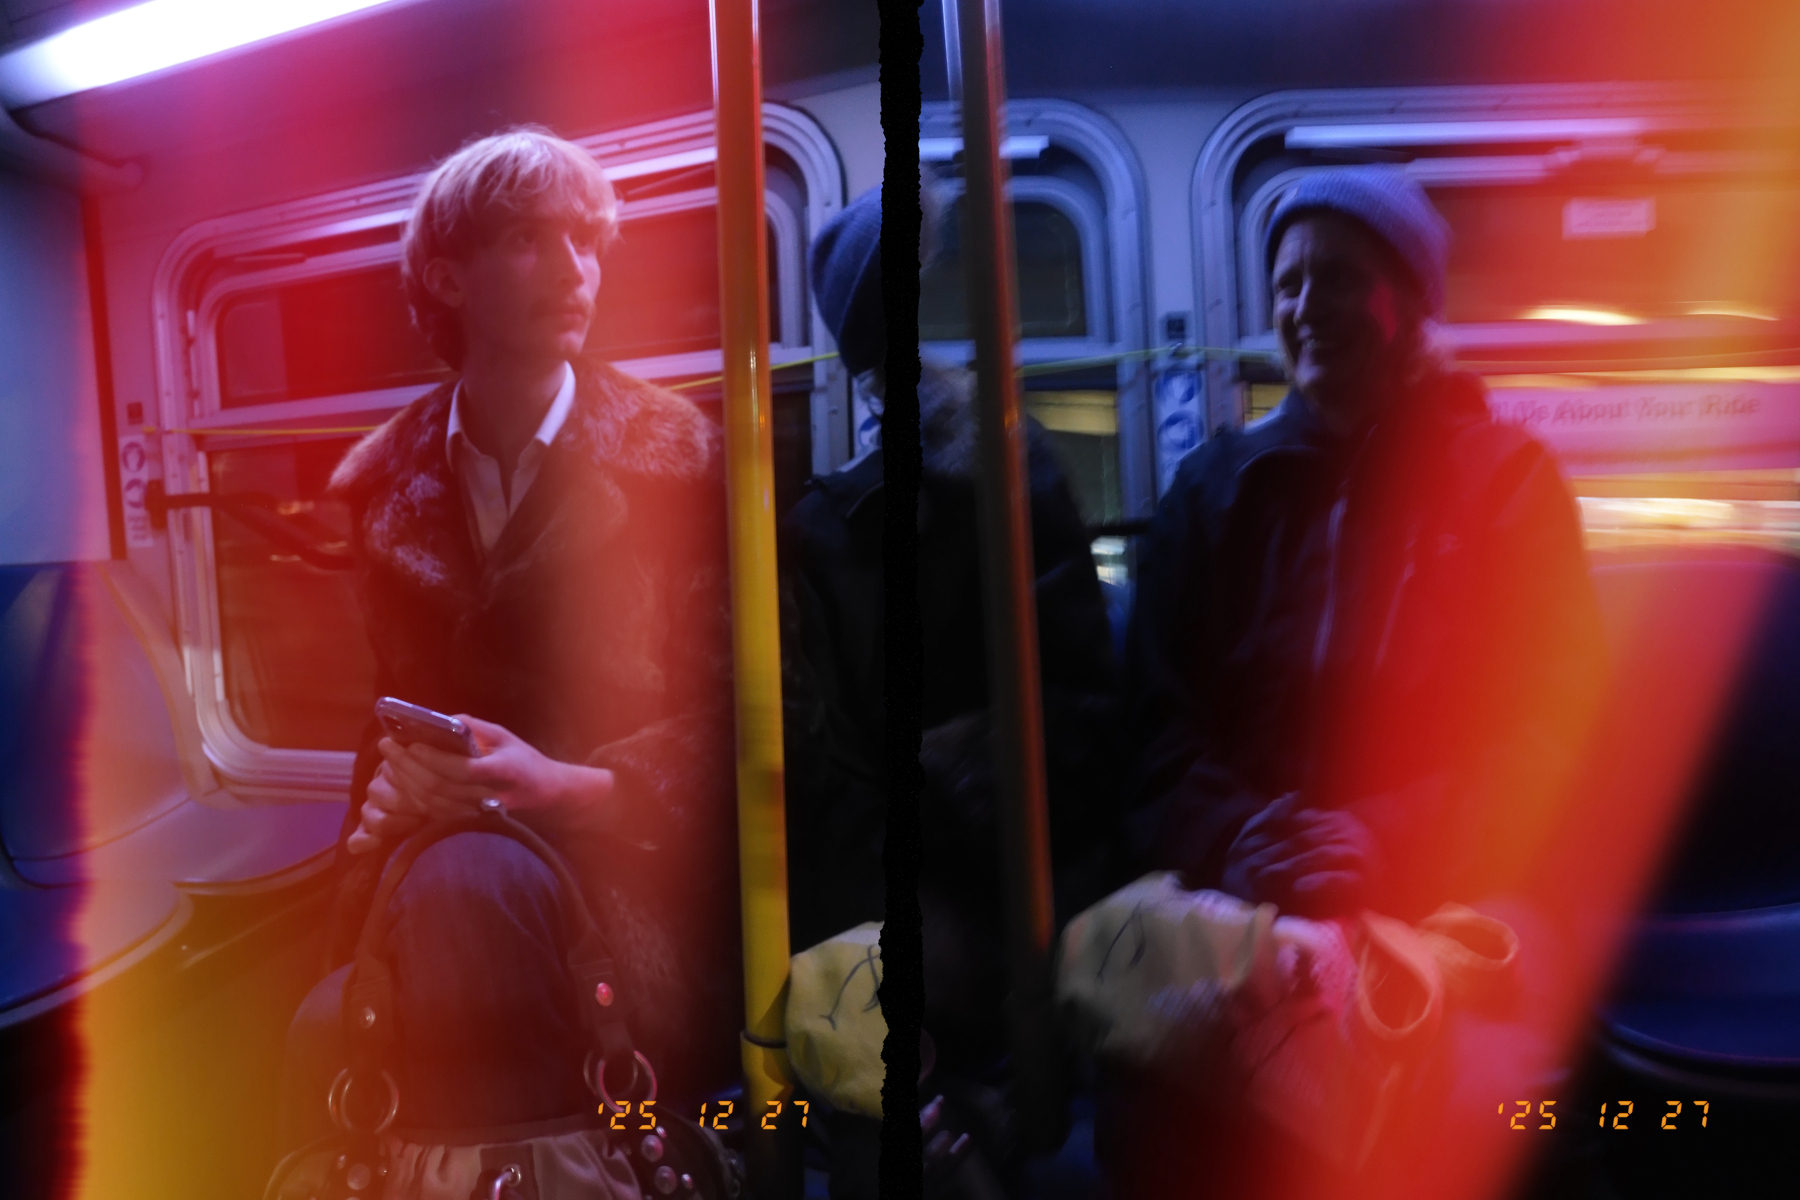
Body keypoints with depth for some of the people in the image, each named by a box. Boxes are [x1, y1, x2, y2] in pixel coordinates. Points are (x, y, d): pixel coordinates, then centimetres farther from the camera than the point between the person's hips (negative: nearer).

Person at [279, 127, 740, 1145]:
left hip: (642, 876, -3)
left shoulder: (676, 456, -2)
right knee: (329, 1041, -26)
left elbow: (727, 719, -4)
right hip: (449, 857, 4)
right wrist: (358, 912, -2)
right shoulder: (382, 484, 10)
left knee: (470, 879, -34)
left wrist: (563, 787, -21)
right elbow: (391, 722, 14)